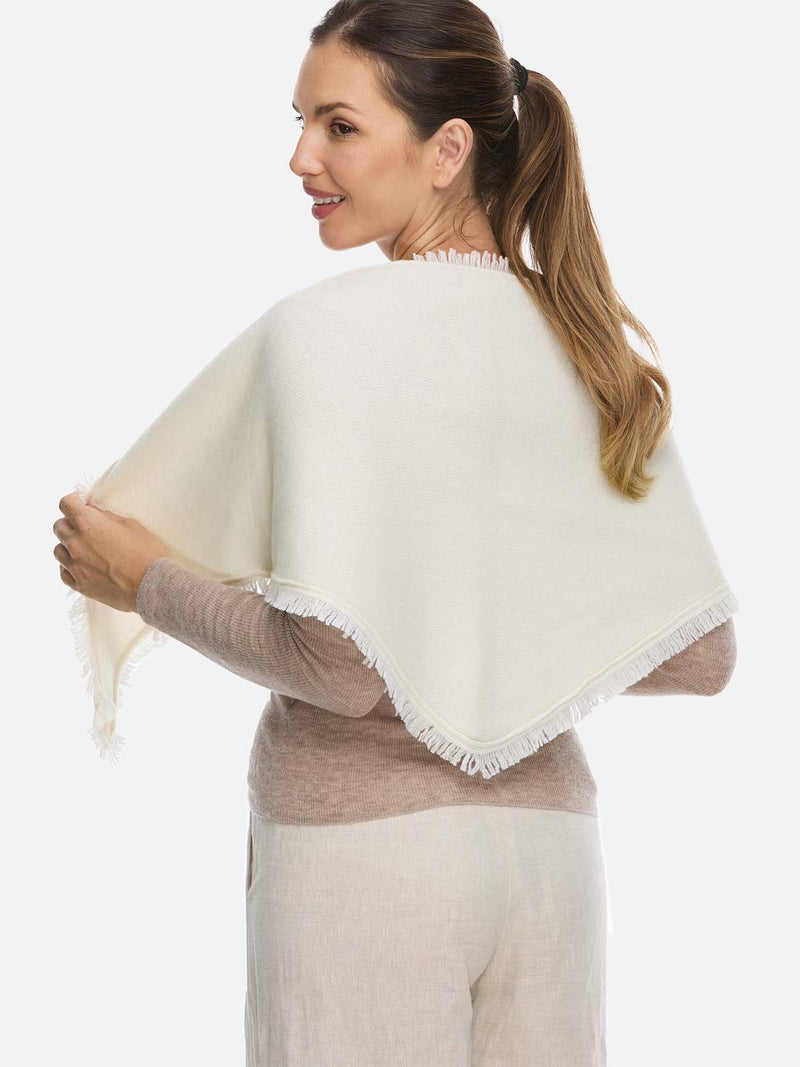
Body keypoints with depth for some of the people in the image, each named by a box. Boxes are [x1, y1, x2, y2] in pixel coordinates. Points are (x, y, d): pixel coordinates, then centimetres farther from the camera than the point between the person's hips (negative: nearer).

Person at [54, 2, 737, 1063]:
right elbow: (702, 657, 6)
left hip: (367, 839, -6)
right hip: (549, 829, 6)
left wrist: (148, 581, -6)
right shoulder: (588, 347, 5)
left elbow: (340, 666, -20)